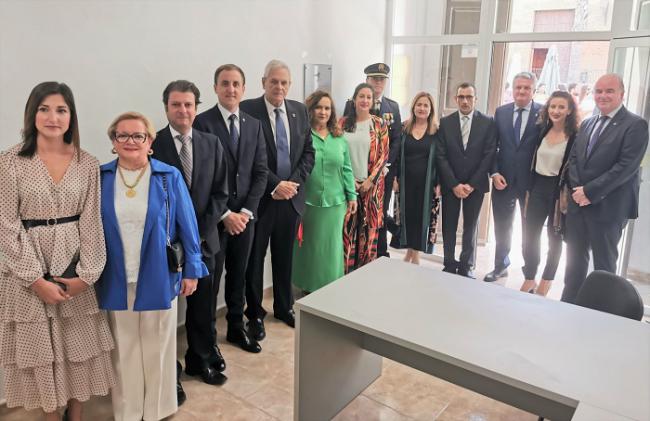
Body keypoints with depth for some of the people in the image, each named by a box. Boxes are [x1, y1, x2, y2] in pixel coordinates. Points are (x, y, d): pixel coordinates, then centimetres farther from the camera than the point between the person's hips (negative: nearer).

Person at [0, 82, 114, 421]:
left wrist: (86, 275, -8)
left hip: (75, 269, 2)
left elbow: (91, 222, 0)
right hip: (28, 272, -1)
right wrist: (38, 279, -12)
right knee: (40, 348, 9)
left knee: (79, 346, 10)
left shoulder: (87, 164, 1)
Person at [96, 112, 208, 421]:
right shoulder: (101, 178, 0)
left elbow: (187, 225, -3)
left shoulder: (169, 177, -4)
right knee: (123, 349, 14)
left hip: (157, 278, -1)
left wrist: (192, 270, -4)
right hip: (116, 280, 2)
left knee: (157, 347, 12)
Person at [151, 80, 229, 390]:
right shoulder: (151, 144, -6)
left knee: (204, 306, 15)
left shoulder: (212, 144, 5)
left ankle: (202, 359, 36)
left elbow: (220, 193, 3)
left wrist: (200, 231, -7)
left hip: (203, 238, 3)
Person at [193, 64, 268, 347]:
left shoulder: (254, 125, 9)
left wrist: (246, 211, -5)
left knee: (238, 274, 15)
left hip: (245, 215, 4)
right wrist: (224, 214, -13)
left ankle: (236, 327, 32)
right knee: (209, 278, 6)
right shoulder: (202, 122, -6)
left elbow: (260, 172, 6)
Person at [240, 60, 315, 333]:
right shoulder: (248, 110, -8)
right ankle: (255, 313, 25)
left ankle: (284, 307, 34)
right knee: (255, 258, 8)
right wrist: (275, 185, -15)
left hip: (292, 196, 4)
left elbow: (308, 152, 8)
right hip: (260, 197, -4)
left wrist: (294, 182, -6)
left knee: (284, 256, 17)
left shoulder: (300, 110, 7)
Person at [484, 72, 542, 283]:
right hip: (503, 179, 3)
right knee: (502, 227, 13)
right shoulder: (501, 112, 4)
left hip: (532, 181, -2)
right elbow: (493, 146, 4)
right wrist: (494, 173, -6)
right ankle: (501, 265, 31)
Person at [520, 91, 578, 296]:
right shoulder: (541, 131, 4)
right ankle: (529, 278, 20)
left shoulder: (575, 136, -11)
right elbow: (533, 163, 9)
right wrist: (529, 190, 7)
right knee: (529, 234, 5)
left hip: (559, 190, -4)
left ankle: (546, 279, 28)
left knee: (555, 237, 13)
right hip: (538, 187, 4)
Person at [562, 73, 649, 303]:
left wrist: (590, 192, -18)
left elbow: (626, 166, -17)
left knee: (604, 263, 7)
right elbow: (573, 159, 10)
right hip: (578, 202, 6)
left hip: (608, 206, -6)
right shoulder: (587, 123, 14)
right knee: (575, 258, 15)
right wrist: (577, 189, -7)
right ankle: (569, 303, 28)